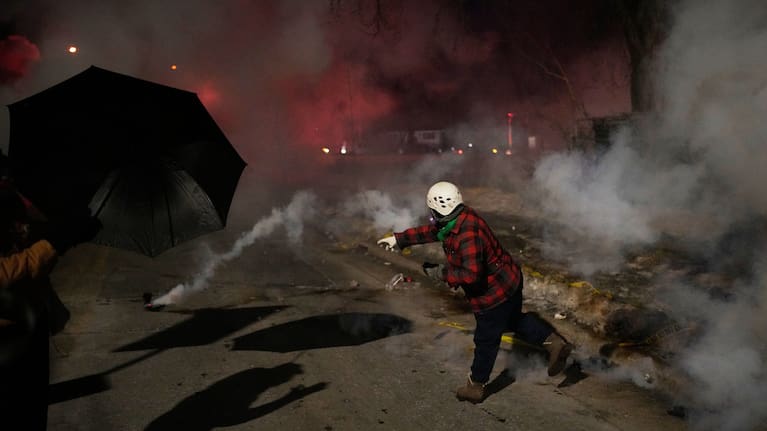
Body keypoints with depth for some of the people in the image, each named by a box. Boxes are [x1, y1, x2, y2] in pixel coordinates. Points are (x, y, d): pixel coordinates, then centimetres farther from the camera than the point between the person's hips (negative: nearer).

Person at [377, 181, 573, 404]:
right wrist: (399, 238, 16)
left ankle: (475, 387, 27)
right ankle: (554, 342, 27)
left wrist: (441, 272, -26)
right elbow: (430, 231, 12)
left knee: (486, 340, 9)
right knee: (514, 320, 30)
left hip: (495, 293, -9)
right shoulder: (459, 219, -3)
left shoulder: (467, 234, -34)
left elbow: (471, 274, -38)